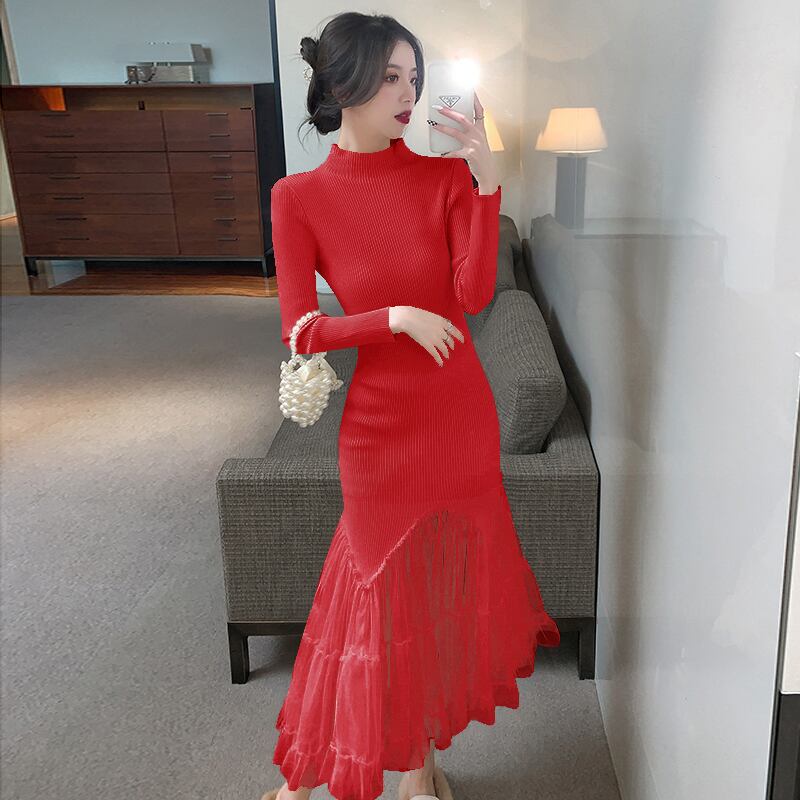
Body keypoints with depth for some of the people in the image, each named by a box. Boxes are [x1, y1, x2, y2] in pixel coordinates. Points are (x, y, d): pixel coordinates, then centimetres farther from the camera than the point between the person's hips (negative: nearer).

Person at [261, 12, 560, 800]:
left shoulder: (443, 174, -3)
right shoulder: (299, 196, -8)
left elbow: (474, 291, -14)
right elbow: (301, 331, -9)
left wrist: (486, 178, -21)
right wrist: (396, 317, -20)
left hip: (462, 410, 3)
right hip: (381, 423, -2)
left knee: (448, 578, 15)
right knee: (390, 588, 12)